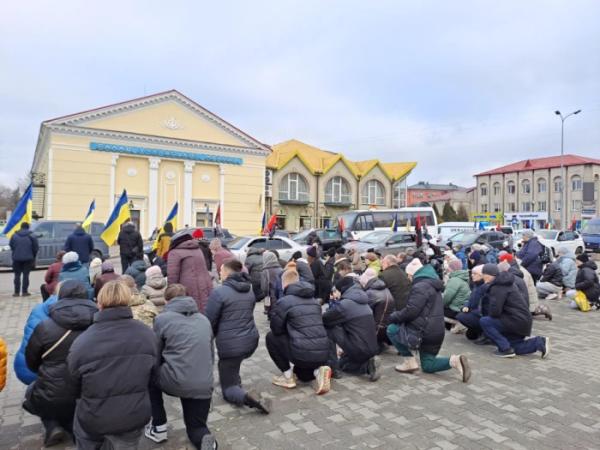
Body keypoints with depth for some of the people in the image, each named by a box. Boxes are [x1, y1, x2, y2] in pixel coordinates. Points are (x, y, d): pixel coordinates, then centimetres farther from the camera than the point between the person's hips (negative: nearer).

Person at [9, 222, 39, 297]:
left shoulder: (14, 236, 0)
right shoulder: (32, 236, -4)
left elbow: (11, 246, 5)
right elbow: (36, 248, -3)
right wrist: (33, 257, 13)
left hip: (17, 258, 1)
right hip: (28, 258, -1)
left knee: (17, 275, 9)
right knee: (25, 275, 3)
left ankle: (17, 292, 9)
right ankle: (24, 292, 2)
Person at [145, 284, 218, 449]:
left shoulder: (162, 318, 3)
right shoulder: (204, 319, 15)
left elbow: (155, 355, 10)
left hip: (176, 382, -4)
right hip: (204, 386, 4)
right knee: (197, 427, 25)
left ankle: (158, 428, 28)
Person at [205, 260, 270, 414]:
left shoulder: (218, 293, -14)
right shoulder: (249, 291, 7)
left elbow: (209, 321, -10)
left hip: (231, 346, -7)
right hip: (251, 341, 7)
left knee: (228, 388, 7)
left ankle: (246, 397, -18)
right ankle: (235, 379, 35)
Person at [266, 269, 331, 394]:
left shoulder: (283, 301, -2)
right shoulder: (314, 300, 18)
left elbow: (276, 329, 5)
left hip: (302, 353, -7)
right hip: (323, 353, 7)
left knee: (271, 337, 18)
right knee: (301, 373, 37)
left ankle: (288, 377, 16)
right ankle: (318, 370, 5)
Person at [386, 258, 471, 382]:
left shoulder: (420, 287, -16)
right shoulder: (432, 285, 16)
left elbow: (411, 311, -24)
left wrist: (394, 317, -7)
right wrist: (398, 316, 15)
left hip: (423, 331, -10)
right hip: (435, 331, 10)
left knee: (391, 329, 5)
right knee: (428, 365, 19)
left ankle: (410, 361, 2)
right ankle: (454, 360, -5)